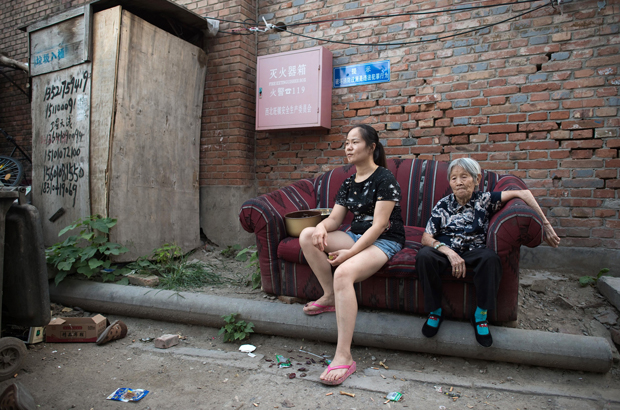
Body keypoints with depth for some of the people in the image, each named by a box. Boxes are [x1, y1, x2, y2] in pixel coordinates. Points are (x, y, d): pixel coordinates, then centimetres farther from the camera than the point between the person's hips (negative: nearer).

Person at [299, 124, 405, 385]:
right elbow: (334, 219, 9)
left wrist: (349, 253, -24)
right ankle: (330, 297, -2)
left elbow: (379, 224, -18)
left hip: (384, 241, -8)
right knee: (307, 235, -11)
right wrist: (322, 227, -16)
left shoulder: (384, 179, -11)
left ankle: (344, 357, -32)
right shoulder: (348, 183, 14)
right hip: (356, 236, 8)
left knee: (344, 272, -35)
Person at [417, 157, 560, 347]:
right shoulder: (443, 205, 5)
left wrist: (545, 225, -8)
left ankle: (480, 316, -14)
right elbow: (426, 238, -3)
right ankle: (435, 312, -13)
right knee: (424, 256, -35)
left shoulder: (484, 200, 4)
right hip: (445, 249, 0)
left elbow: (523, 193, -2)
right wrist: (450, 253, -20)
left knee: (490, 258, -36)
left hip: (473, 250, 0)